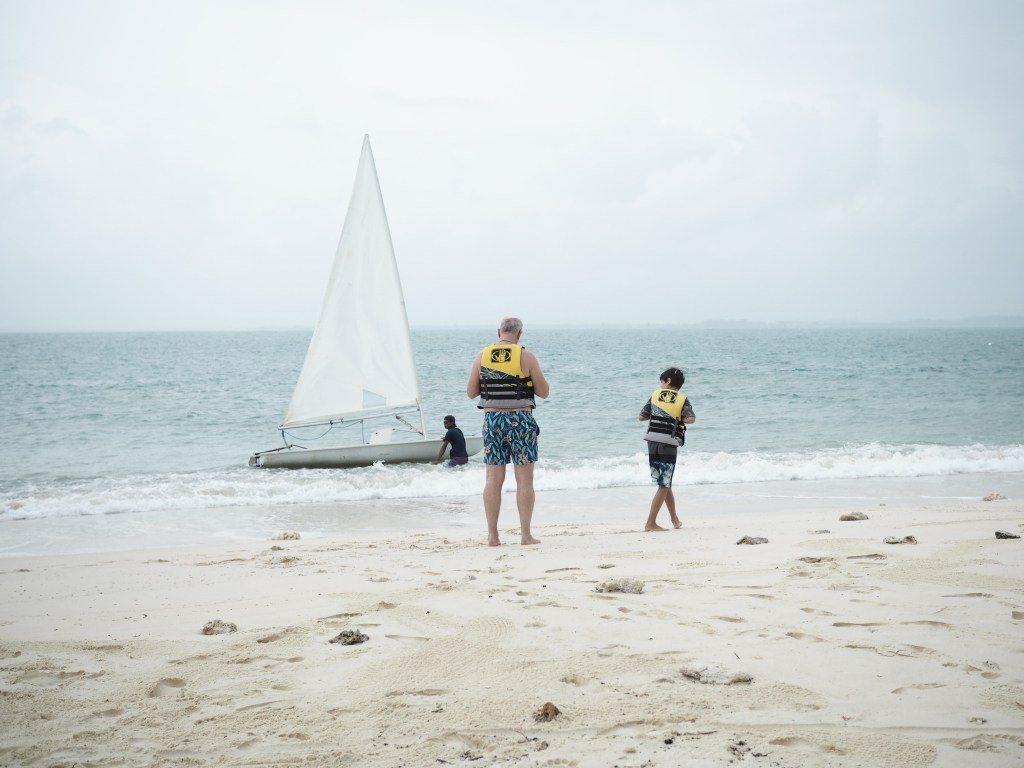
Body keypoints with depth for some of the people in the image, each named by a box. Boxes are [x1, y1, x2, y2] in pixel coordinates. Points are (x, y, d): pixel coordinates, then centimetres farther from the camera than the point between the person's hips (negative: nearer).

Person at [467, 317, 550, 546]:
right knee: (524, 479, 3)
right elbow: (544, 392, -1)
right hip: (521, 420, -3)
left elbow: (471, 393, 9)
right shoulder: (526, 356, -5)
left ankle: (492, 535, 5)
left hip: (492, 419, 3)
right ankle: (525, 534, 2)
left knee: (493, 479, 6)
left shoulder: (482, 356, 3)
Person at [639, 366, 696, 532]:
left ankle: (675, 519, 27)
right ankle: (650, 523, -5)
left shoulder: (655, 395, 8)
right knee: (664, 485, 2)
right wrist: (679, 420, 5)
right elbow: (691, 419, -14)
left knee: (665, 483, 17)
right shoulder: (683, 399, 2)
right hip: (669, 444, -3)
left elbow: (642, 417, 9)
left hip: (652, 442, 3)